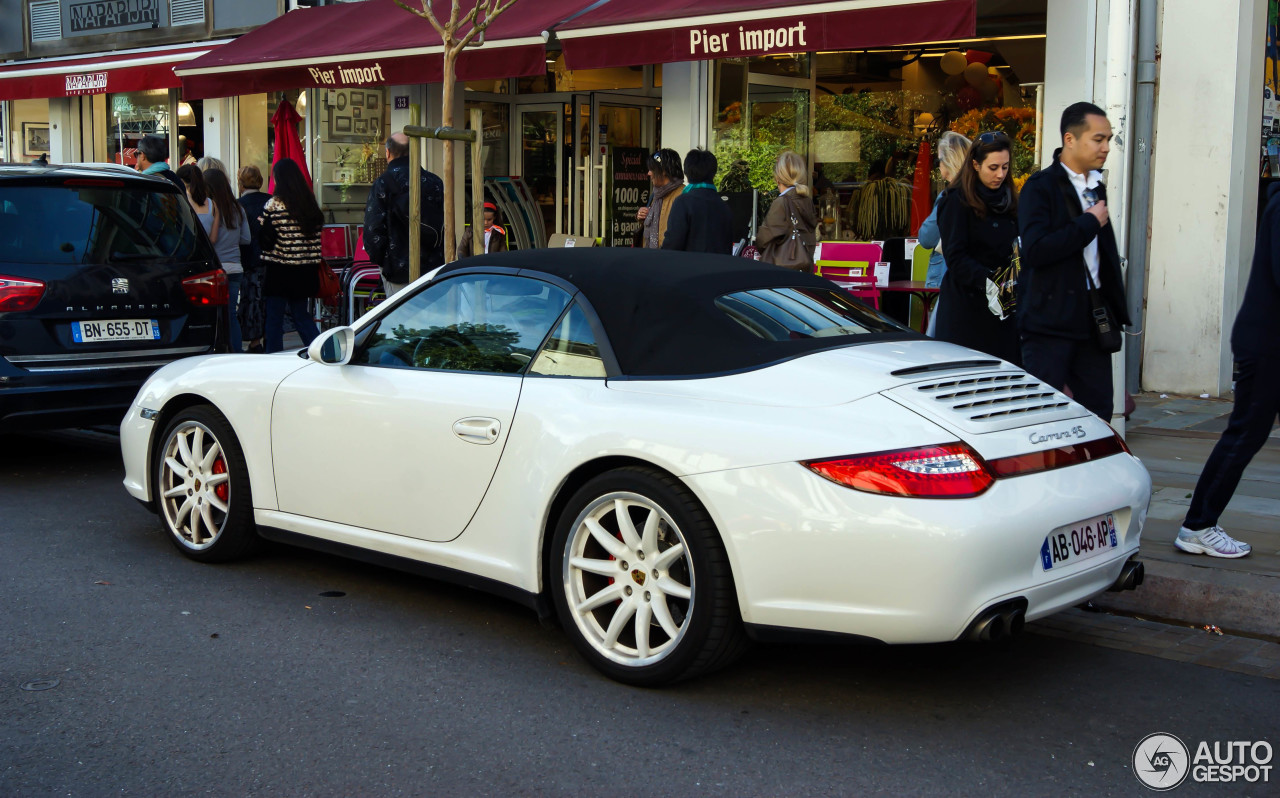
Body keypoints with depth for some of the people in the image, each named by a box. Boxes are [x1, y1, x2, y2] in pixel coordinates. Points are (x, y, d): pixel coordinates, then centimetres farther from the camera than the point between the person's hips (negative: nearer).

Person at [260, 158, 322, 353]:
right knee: (301, 314, 16)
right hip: (304, 271, 6)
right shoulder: (310, 202, 4)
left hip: (279, 270, -5)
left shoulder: (274, 204, -12)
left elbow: (266, 238, -12)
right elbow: (317, 231, 8)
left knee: (274, 317, 4)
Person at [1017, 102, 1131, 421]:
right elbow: (1035, 250, -22)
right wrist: (1089, 223, -14)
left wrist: (1114, 309, 20)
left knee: (1099, 411, 8)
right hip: (1050, 322, -7)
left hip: (1091, 321, 7)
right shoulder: (1040, 187, -9)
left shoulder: (1097, 187, 16)